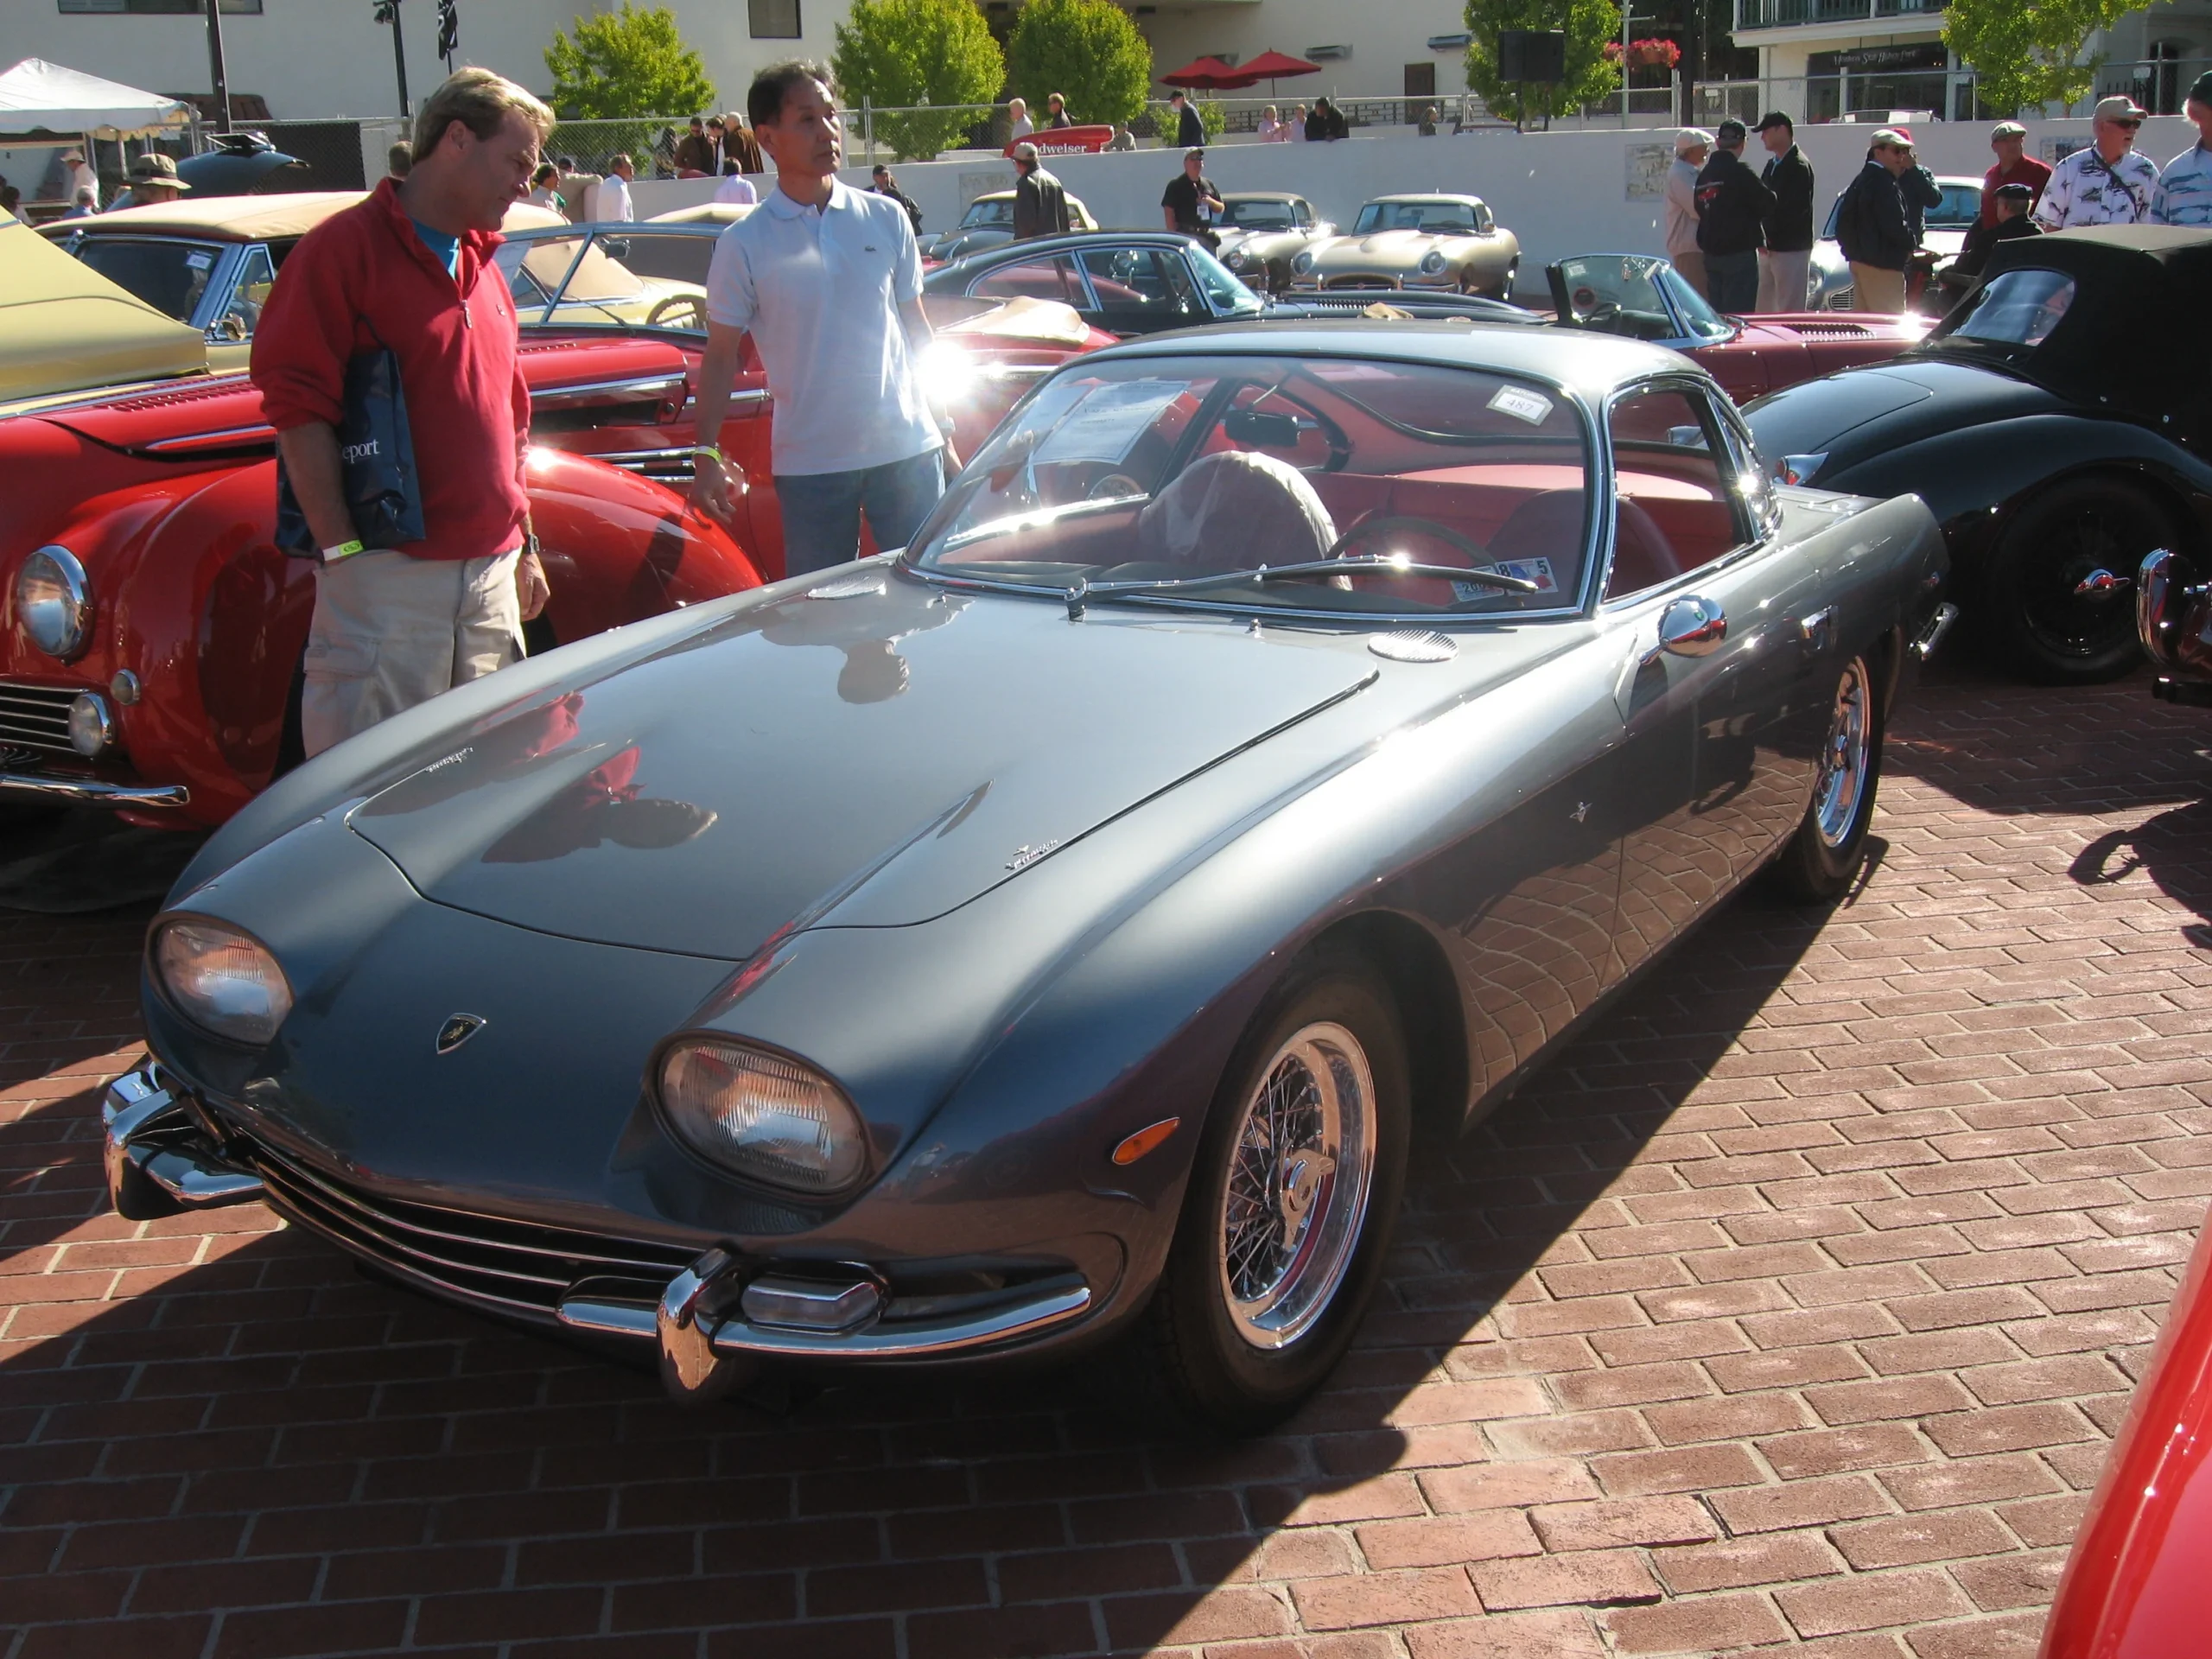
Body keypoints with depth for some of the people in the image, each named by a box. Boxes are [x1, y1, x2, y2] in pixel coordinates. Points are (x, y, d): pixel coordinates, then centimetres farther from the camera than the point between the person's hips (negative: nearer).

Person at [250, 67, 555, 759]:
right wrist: (342, 551, -17)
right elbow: (296, 405, -12)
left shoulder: (483, 270, 18)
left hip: (492, 571, 7)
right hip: (388, 573, -7)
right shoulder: (346, 247, -6)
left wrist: (524, 546, 21)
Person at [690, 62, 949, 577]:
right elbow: (721, 355, 2)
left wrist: (943, 428, 10)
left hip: (907, 450, 2)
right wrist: (707, 453, -8)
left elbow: (915, 326, 12)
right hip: (809, 464, -1)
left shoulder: (886, 219, 5)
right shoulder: (744, 245, -1)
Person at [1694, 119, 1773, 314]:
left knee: (1716, 312, 12)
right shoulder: (1739, 173, -13)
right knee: (1739, 314, -7)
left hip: (1711, 254, 8)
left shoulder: (1704, 175, 11)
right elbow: (1767, 203, -13)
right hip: (1740, 253, -8)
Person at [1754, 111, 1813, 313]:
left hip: (1792, 249, -9)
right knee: (1764, 310, 11)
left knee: (1789, 311, -7)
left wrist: (1770, 237, -15)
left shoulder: (1799, 166, -11)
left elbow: (1796, 210, -19)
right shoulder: (1772, 164, 16)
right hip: (1770, 249, 9)